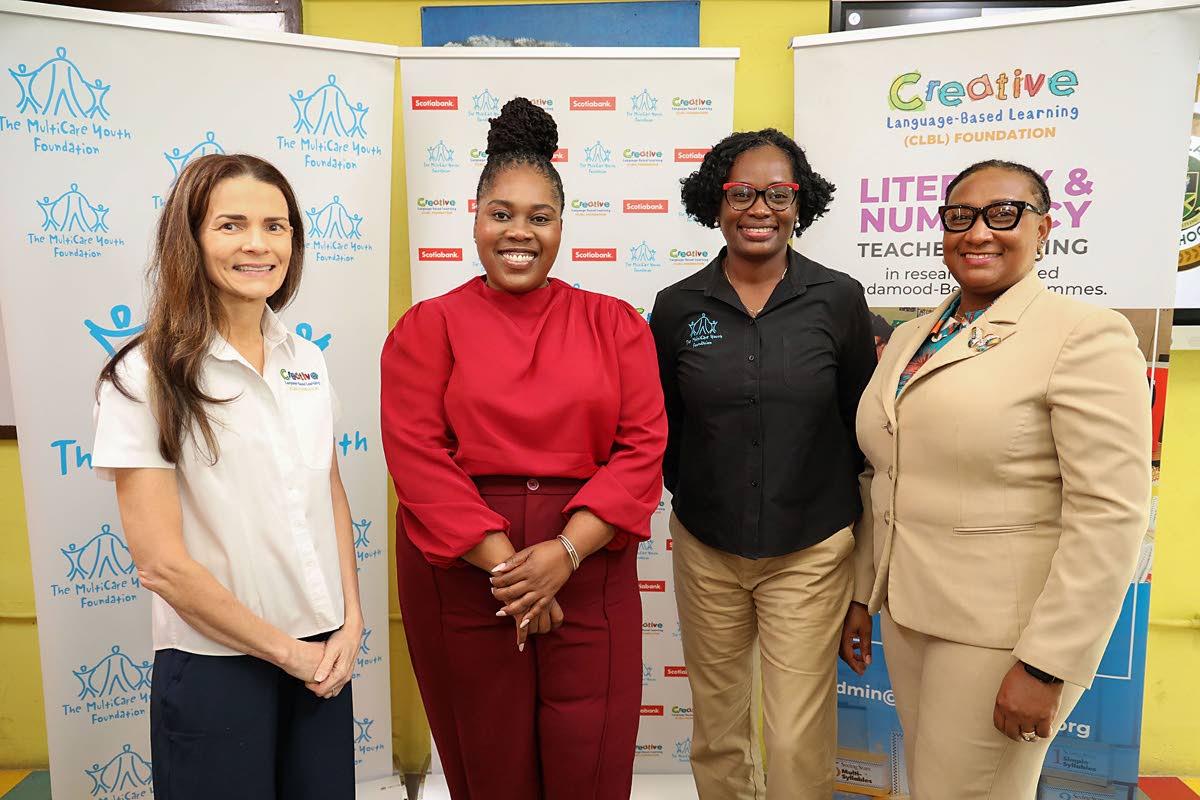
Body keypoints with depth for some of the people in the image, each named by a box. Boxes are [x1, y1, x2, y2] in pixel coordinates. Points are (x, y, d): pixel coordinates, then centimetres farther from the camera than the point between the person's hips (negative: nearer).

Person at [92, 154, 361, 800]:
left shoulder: (306, 362, 4)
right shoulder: (145, 378, -12)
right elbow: (161, 562, -15)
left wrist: (350, 622, -1)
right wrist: (288, 651, -10)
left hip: (325, 656, 5)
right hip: (215, 667, -4)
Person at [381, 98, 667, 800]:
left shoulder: (614, 324, 5)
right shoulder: (428, 328, 2)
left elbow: (644, 446, -3)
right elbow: (418, 456, -7)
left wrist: (565, 551, -14)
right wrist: (502, 562, -14)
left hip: (588, 574, 1)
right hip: (460, 576, 0)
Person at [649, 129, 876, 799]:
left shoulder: (839, 299, -4)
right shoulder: (678, 306, -2)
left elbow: (862, 421, 4)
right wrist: (690, 490, 3)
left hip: (811, 549, -1)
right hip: (706, 548, 2)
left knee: (799, 743, 2)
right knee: (717, 727, 17)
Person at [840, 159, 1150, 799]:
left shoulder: (1085, 333, -11)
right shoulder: (910, 338, 11)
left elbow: (1110, 513, -17)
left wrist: (1046, 666, -19)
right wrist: (860, 596, 14)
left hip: (1003, 628, -6)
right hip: (906, 612, 6)